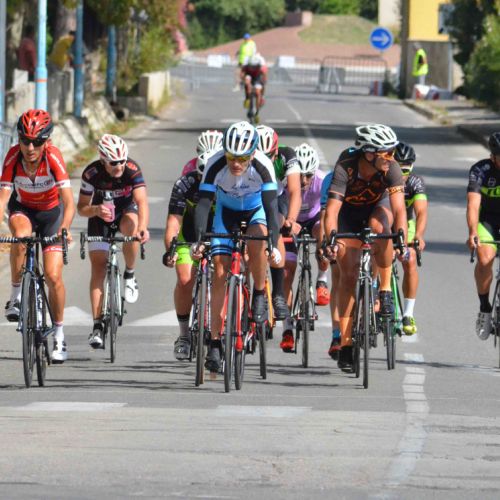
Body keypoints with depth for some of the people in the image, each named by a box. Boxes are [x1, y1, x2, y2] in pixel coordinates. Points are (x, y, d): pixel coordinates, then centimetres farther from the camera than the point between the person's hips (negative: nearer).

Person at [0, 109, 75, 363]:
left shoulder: (53, 157, -31)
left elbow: (69, 202, -35)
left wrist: (64, 228, -53)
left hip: (51, 211, -1)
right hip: (23, 209, 1)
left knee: (53, 276, -9)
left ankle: (59, 335, 10)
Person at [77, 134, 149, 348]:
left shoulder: (132, 170, -29)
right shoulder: (92, 173, -27)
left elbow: (142, 202, -40)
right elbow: (81, 208, -19)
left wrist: (143, 227, -57)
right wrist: (96, 210, -41)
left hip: (126, 210, 0)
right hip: (101, 215, 0)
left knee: (131, 227, -37)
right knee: (98, 266, -12)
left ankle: (129, 276, -10)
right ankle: (97, 325, -11)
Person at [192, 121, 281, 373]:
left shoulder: (263, 166, -32)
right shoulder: (215, 165, -30)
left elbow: (271, 205, -36)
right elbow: (203, 203, -32)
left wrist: (274, 245, -47)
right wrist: (198, 240, -45)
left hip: (255, 211, -1)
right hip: (226, 212, 1)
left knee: (256, 243, -35)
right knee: (220, 271, -11)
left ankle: (259, 294, -7)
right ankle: (215, 342, -8)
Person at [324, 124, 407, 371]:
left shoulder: (391, 168, -30)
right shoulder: (345, 167, -34)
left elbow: (399, 209, -37)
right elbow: (332, 210, -41)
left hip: (378, 206, 1)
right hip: (349, 210, -1)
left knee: (378, 228, -36)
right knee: (348, 274, -9)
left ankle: (385, 289, -17)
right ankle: (345, 344, -5)